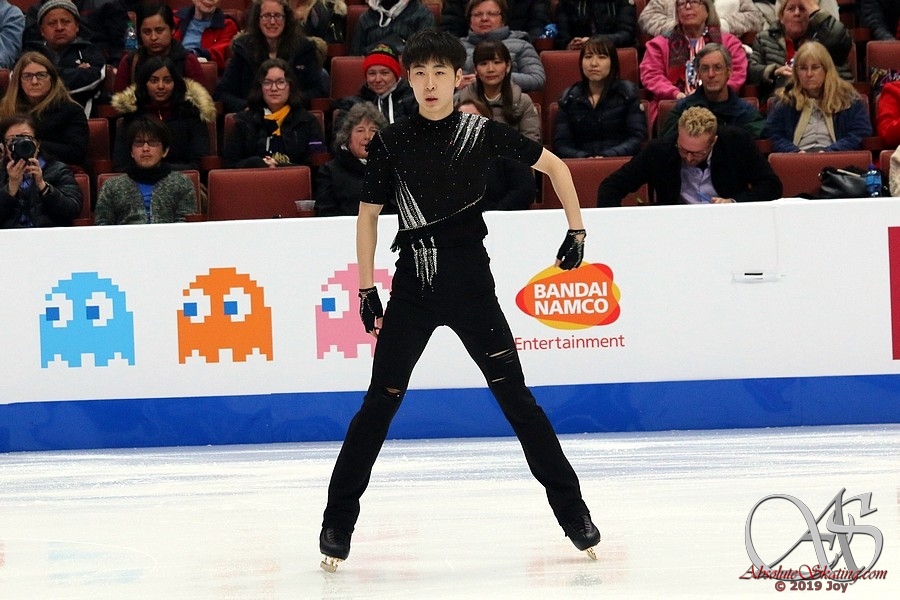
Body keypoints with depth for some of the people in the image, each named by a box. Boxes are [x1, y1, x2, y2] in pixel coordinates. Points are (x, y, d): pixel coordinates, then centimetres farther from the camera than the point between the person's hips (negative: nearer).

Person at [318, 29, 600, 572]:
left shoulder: (482, 133, -3)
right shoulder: (390, 143, -1)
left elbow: (555, 165, 8)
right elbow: (368, 214, 8)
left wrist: (577, 229, 3)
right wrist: (366, 288, 5)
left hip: (470, 283, -1)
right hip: (413, 285, 1)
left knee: (514, 395, -1)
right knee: (381, 401, 0)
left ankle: (572, 510, 7)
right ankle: (338, 521, 8)